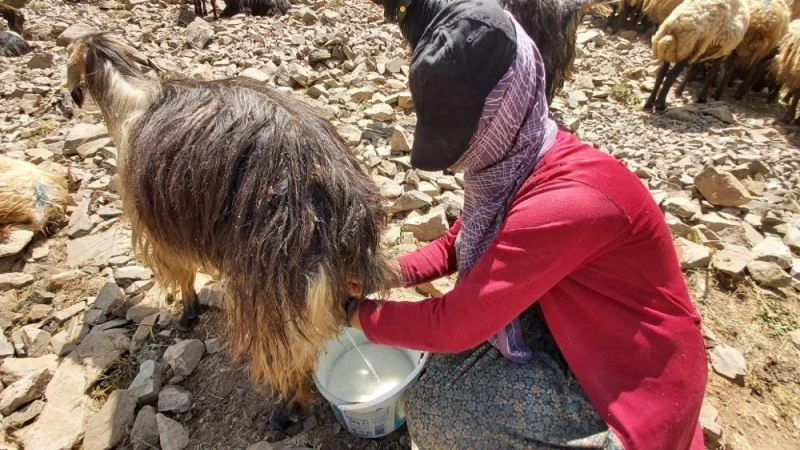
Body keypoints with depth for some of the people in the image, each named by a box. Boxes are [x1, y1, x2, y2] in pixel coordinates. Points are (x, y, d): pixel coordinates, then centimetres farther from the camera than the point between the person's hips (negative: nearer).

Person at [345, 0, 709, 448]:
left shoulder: (567, 202, -35)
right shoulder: (511, 159, -8)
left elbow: (455, 323, -30)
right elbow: (458, 245, 5)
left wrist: (359, 311, -15)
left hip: (633, 380, -7)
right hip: (575, 334, 7)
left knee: (434, 406, -13)